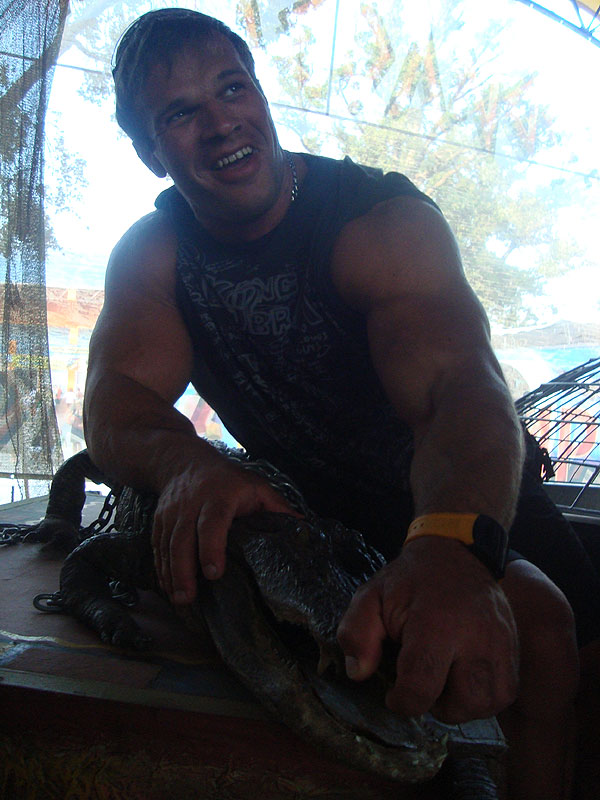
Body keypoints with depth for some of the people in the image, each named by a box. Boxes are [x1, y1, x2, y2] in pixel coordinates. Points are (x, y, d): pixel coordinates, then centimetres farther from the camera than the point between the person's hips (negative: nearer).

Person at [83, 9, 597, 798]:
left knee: (534, 616, -28)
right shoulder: (149, 254, -6)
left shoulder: (386, 220, -21)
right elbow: (115, 405, -20)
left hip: (451, 516, -3)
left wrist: (451, 552, -59)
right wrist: (185, 462, -45)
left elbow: (463, 388, -37)